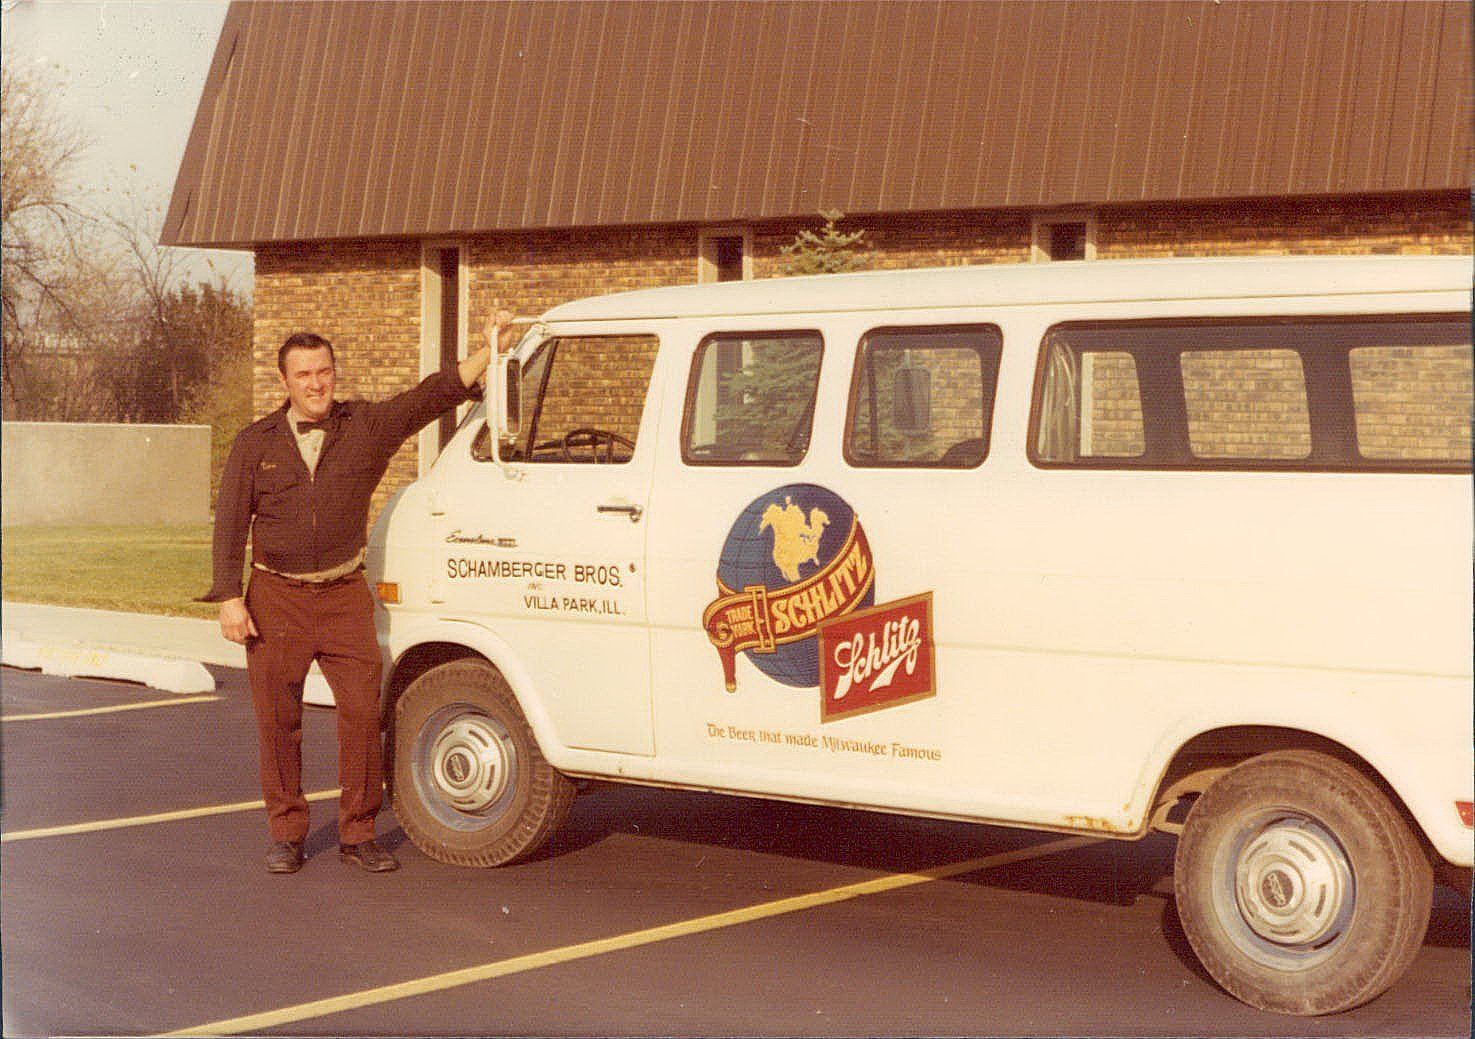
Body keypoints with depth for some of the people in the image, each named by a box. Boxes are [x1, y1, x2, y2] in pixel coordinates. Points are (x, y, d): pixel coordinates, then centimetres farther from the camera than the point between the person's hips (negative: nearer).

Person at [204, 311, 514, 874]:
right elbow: (229, 523, 2)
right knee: (277, 721, 3)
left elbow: (436, 393, -2)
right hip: (276, 599, 0)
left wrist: (489, 347, -13)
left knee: (363, 711, -5)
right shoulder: (255, 443, 2)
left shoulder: (368, 426, 3)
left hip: (344, 596, 0)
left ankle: (357, 833, 6)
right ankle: (286, 834, 16)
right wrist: (230, 599, -5)